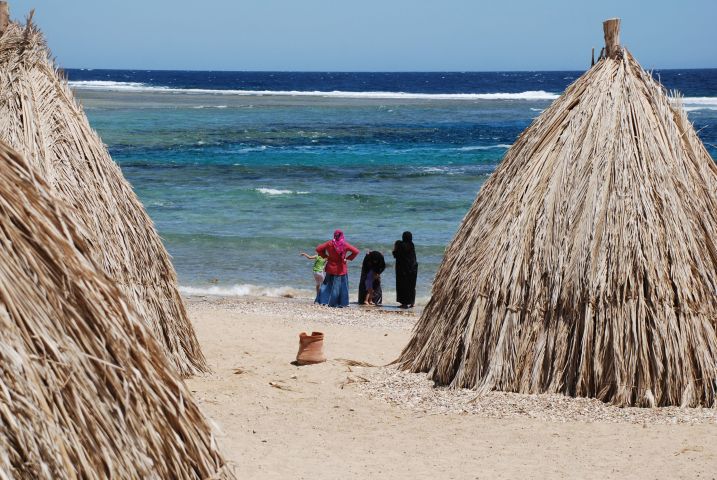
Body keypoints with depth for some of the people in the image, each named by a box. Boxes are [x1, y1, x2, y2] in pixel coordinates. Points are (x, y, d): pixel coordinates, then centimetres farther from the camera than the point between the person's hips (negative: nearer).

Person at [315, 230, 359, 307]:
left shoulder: (330, 243, -6)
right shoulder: (345, 244, -9)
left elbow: (318, 249, -5)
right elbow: (356, 251, -11)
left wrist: (325, 256, 2)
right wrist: (348, 258, -5)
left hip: (331, 268, 1)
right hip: (341, 269, -1)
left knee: (327, 284, 13)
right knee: (341, 285, 8)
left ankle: (323, 300, 7)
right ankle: (341, 303, 8)